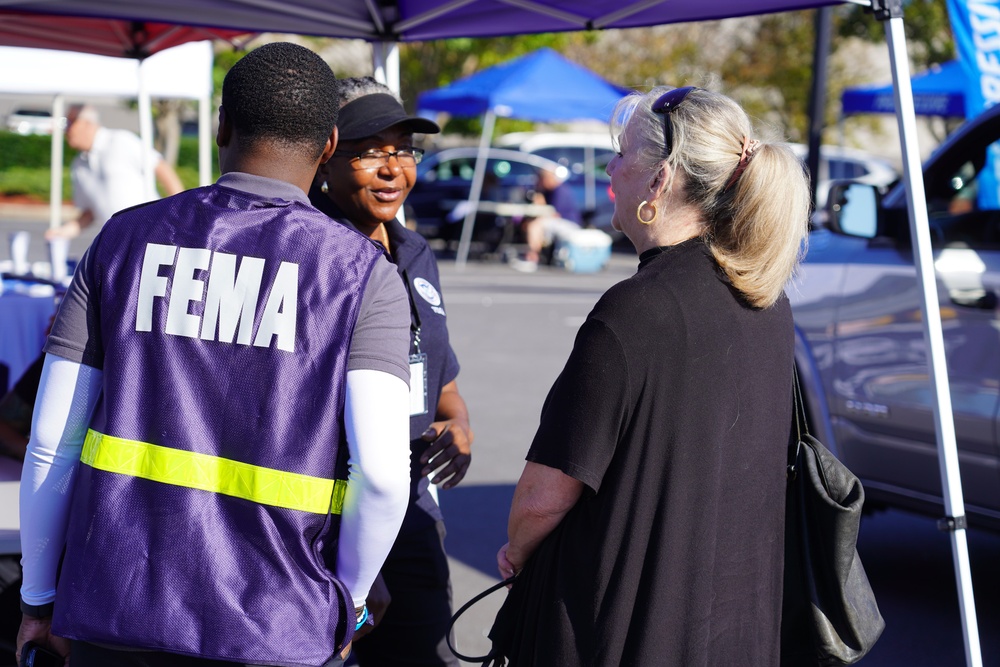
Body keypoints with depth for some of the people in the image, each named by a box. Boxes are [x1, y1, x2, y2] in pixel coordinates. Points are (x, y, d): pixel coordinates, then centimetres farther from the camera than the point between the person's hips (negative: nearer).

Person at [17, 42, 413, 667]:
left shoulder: (124, 239, 4)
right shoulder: (364, 274, -3)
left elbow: (52, 441, 3)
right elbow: (381, 470, -14)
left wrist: (39, 596, 15)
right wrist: (348, 599, 4)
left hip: (113, 616, 2)